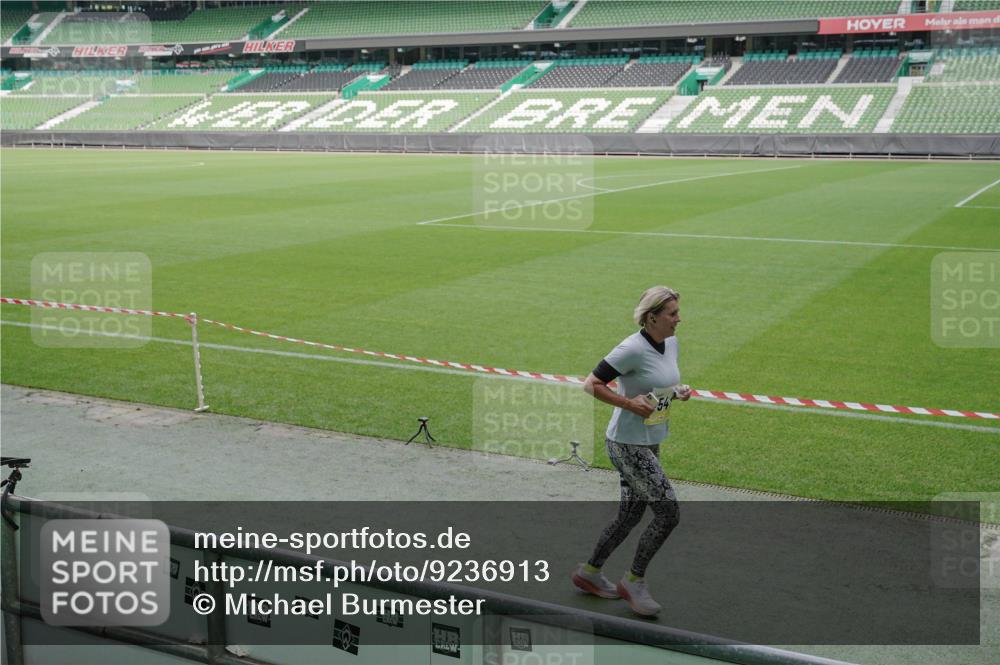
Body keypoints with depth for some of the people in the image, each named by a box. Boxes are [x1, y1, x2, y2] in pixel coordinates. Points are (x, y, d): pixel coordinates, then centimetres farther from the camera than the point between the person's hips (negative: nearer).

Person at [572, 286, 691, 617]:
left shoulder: (671, 343, 5)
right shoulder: (633, 349, -21)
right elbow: (591, 384, -19)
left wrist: (679, 391, 2)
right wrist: (628, 403, -23)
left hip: (650, 444, 9)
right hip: (627, 445, -9)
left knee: (630, 515, 16)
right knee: (668, 512, -9)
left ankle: (590, 572, 34)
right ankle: (634, 581, 9)